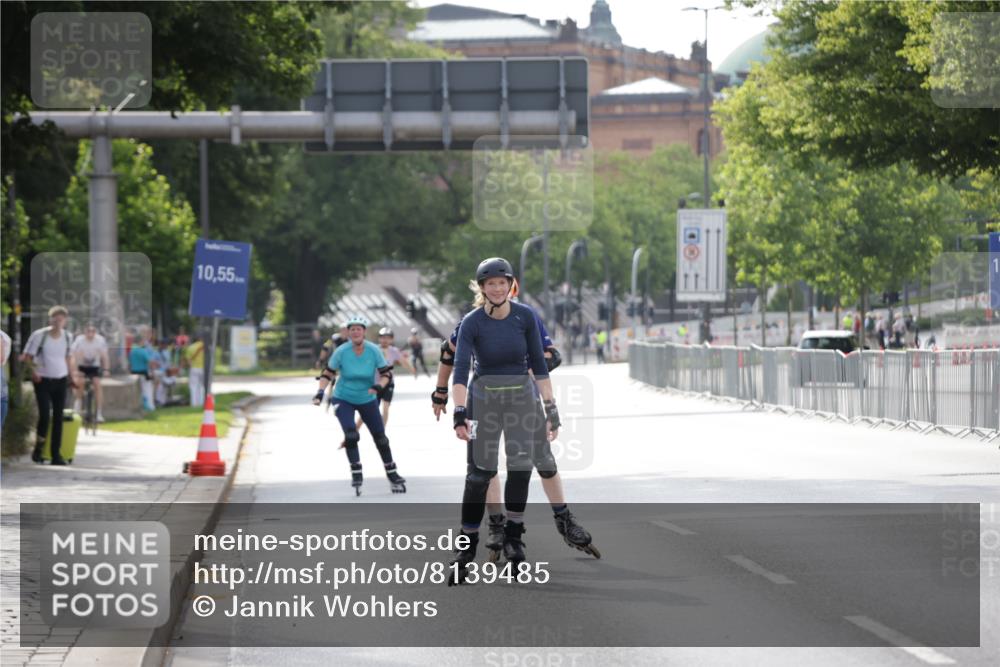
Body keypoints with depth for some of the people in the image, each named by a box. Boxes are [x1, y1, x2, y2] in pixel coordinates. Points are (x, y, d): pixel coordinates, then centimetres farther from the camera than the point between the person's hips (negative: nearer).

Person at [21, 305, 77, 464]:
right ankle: (38, 449, 5)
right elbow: (27, 357, -6)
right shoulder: (39, 335, -10)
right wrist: (33, 371, -22)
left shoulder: (68, 337, 4)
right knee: (44, 414, -15)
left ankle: (56, 454, 6)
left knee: (58, 417, 2)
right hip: (43, 380, -4)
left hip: (60, 381, 4)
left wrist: (71, 376, 13)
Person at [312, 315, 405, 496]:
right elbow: (328, 373, -5)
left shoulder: (374, 351, -15)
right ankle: (356, 474, -6)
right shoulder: (341, 352, -17)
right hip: (343, 399, -2)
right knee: (351, 435, -21)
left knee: (380, 437, 5)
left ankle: (392, 475, 22)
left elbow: (386, 373, -8)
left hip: (367, 399, 2)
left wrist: (379, 386, -28)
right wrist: (320, 392, -18)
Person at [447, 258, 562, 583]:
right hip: (483, 397, -2)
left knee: (521, 467, -8)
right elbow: (460, 370, -21)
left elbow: (538, 364, 1)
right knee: (479, 473, -5)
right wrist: (460, 414, -33)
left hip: (521, 396, 2)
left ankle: (513, 538, 8)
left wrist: (551, 408, -2)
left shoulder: (525, 317, -5)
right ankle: (466, 546, 4)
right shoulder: (472, 322, -13)